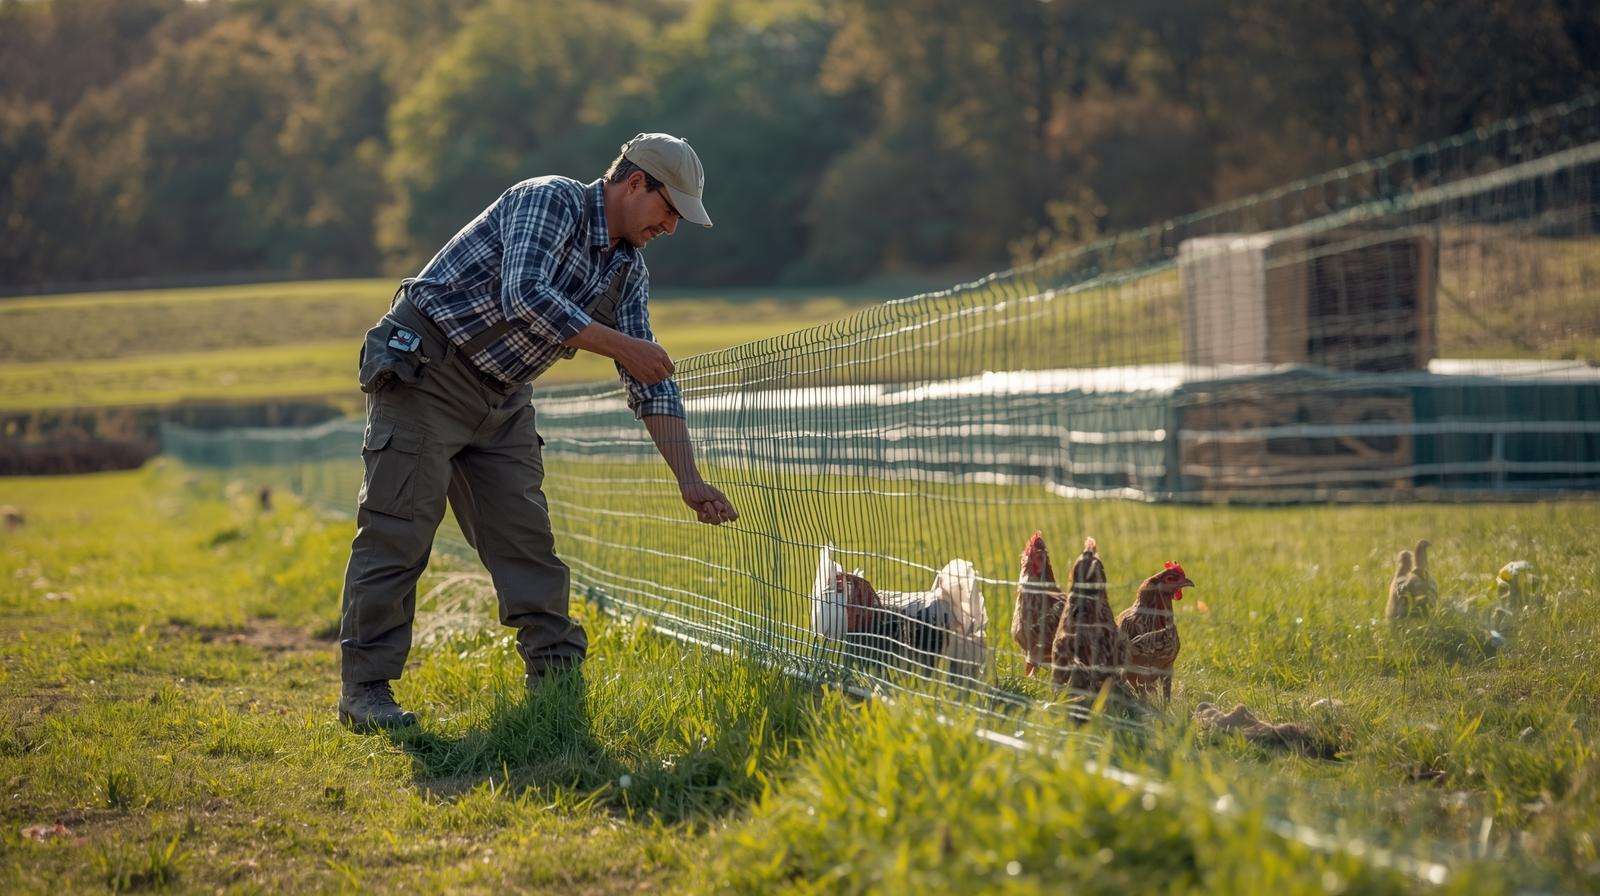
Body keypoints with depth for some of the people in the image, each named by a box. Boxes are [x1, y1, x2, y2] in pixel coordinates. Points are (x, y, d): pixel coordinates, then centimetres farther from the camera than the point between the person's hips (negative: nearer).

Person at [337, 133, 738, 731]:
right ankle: (364, 691, -5)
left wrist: (691, 481, 2)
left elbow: (649, 385, 9)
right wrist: (620, 345, -24)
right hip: (425, 373, -8)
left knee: (526, 541, 3)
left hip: (503, 401, 8)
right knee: (397, 534, -8)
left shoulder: (628, 270, 9)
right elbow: (523, 297, -31)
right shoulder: (552, 200, -15)